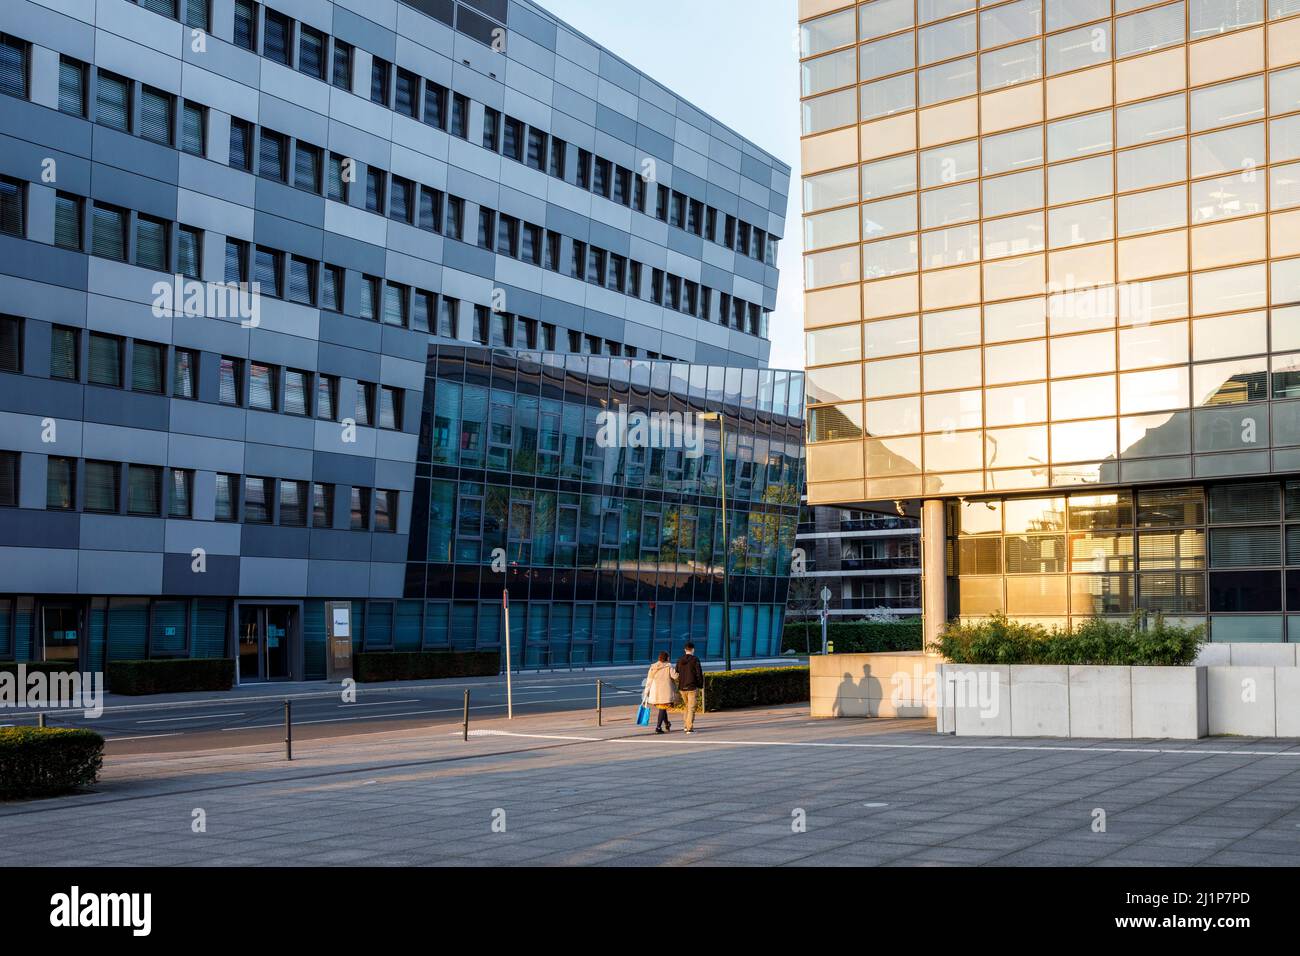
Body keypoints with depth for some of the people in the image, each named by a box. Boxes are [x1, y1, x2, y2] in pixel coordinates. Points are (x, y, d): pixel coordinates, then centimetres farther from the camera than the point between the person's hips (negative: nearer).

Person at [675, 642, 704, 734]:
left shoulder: (680, 661, 7)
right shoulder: (695, 660, -9)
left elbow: (677, 674, 9)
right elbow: (699, 674, -9)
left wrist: (679, 684, 14)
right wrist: (700, 686, -1)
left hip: (682, 688, 5)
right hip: (692, 687, -5)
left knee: (687, 706, 20)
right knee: (691, 708, -2)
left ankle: (687, 726, 19)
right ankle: (690, 728, -8)